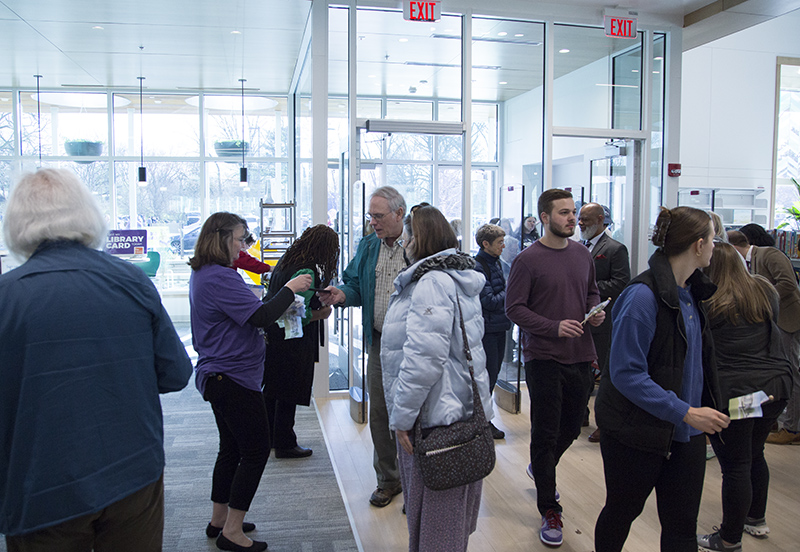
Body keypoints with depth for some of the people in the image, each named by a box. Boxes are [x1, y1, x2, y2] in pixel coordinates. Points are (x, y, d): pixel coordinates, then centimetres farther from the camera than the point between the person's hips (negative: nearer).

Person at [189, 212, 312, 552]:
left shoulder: (203, 274, 13)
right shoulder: (219, 277, -21)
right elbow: (261, 317, -26)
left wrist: (278, 304, 5)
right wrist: (290, 288, -14)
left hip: (218, 376, 11)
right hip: (234, 378, -11)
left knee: (231, 448, 19)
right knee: (256, 451, 0)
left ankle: (219, 521, 31)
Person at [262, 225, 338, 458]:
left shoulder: (286, 260, 5)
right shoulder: (307, 273, -23)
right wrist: (321, 314, -7)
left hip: (273, 336, 10)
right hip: (291, 344, -9)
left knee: (271, 390, 20)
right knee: (288, 394, 4)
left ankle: (269, 437, 35)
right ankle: (285, 444, 17)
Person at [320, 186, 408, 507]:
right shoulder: (368, 247, 11)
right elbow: (356, 286, 12)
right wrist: (342, 295, -10)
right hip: (379, 344, 5)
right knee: (379, 415, 12)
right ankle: (388, 480, 30)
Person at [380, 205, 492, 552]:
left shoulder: (432, 282, -20)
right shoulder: (458, 277, 13)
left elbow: (424, 358, -27)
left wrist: (402, 417, -19)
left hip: (438, 416, -10)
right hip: (463, 406, 10)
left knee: (435, 512, 3)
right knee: (450, 507, 22)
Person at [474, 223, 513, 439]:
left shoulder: (495, 262, 11)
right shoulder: (477, 267, -18)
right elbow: (490, 302, -19)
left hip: (499, 327, 9)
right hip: (487, 330, -9)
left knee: (492, 375, 16)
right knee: (488, 376, -1)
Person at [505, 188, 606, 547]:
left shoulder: (582, 254, 8)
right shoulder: (528, 260, -9)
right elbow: (514, 308, -10)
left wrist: (595, 311, 0)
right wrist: (554, 327, -20)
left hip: (580, 356, 6)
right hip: (543, 358, -5)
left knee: (571, 427, 17)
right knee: (545, 433, 3)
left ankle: (541, 469, 47)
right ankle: (550, 512, 16)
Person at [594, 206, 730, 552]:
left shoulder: (690, 292, 7)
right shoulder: (643, 296, -21)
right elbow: (626, 374, -23)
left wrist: (707, 407, 10)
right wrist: (685, 411, -25)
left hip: (686, 433, 7)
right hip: (637, 432, -7)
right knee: (622, 513, 14)